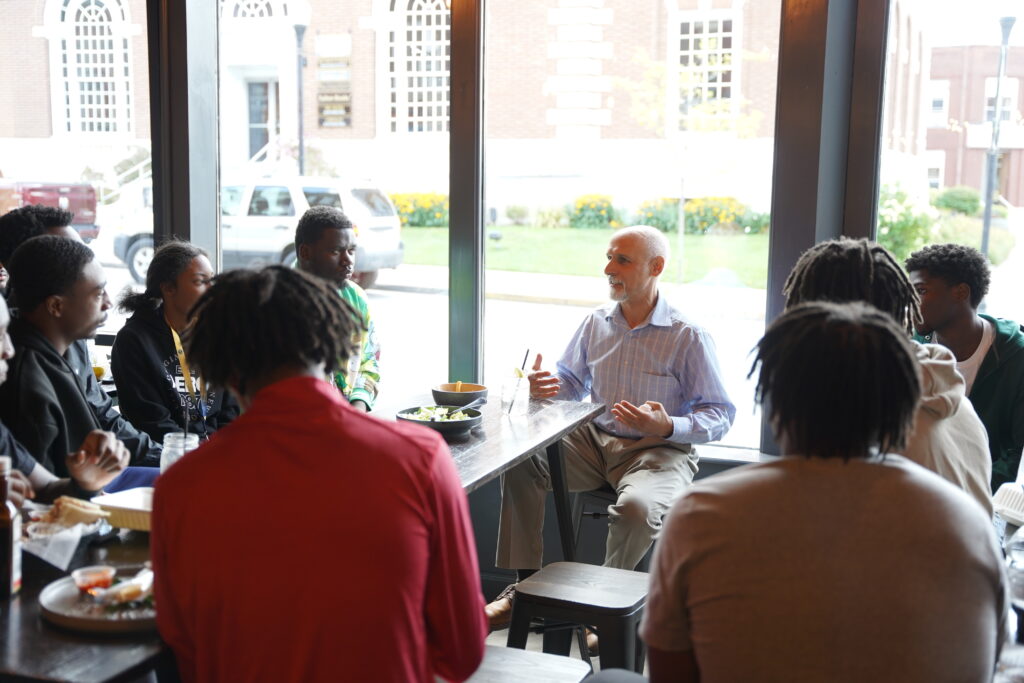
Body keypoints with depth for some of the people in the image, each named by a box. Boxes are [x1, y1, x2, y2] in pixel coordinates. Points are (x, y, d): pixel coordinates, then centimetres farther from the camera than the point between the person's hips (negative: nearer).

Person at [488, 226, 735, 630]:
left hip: (659, 451, -5)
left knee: (638, 506, -37)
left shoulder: (689, 337, -9)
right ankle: (523, 587, -9)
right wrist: (545, 388, -3)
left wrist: (668, 426, -26)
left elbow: (720, 415, -9)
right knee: (520, 462, -17)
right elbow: (572, 382, 20)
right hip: (595, 441, 5)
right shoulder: (596, 324, 8)